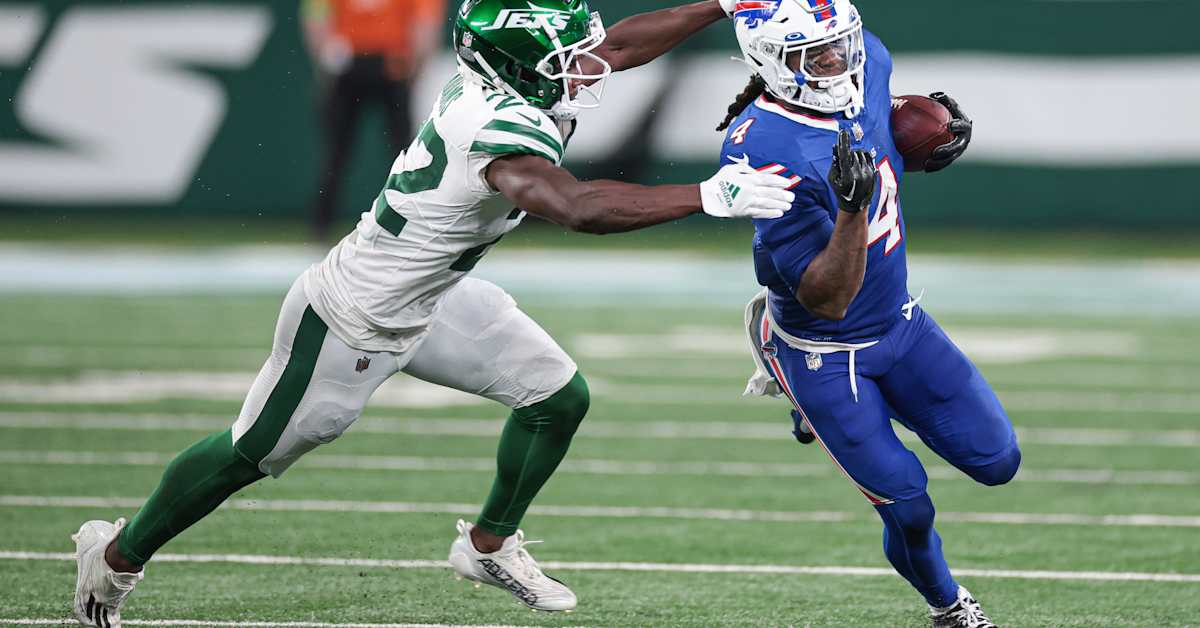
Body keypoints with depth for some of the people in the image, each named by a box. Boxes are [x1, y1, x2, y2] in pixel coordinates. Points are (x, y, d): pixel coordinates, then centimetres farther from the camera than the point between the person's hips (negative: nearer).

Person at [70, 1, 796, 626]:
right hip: (354, 321, -9)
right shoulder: (498, 131, -36)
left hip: (428, 298, 9)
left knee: (560, 397, 8)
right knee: (253, 453, 10)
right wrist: (709, 197, -49)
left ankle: (489, 545, 29)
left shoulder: (496, 79, -10)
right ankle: (118, 555, 32)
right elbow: (580, 207, -51)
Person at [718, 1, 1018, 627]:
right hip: (824, 354, -6)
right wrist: (852, 207, -47)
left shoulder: (868, 61, -14)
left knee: (995, 460, 7)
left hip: (899, 321, 7)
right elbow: (828, 300, -32)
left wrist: (940, 132, -3)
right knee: (910, 511, -2)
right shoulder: (764, 153, -34)